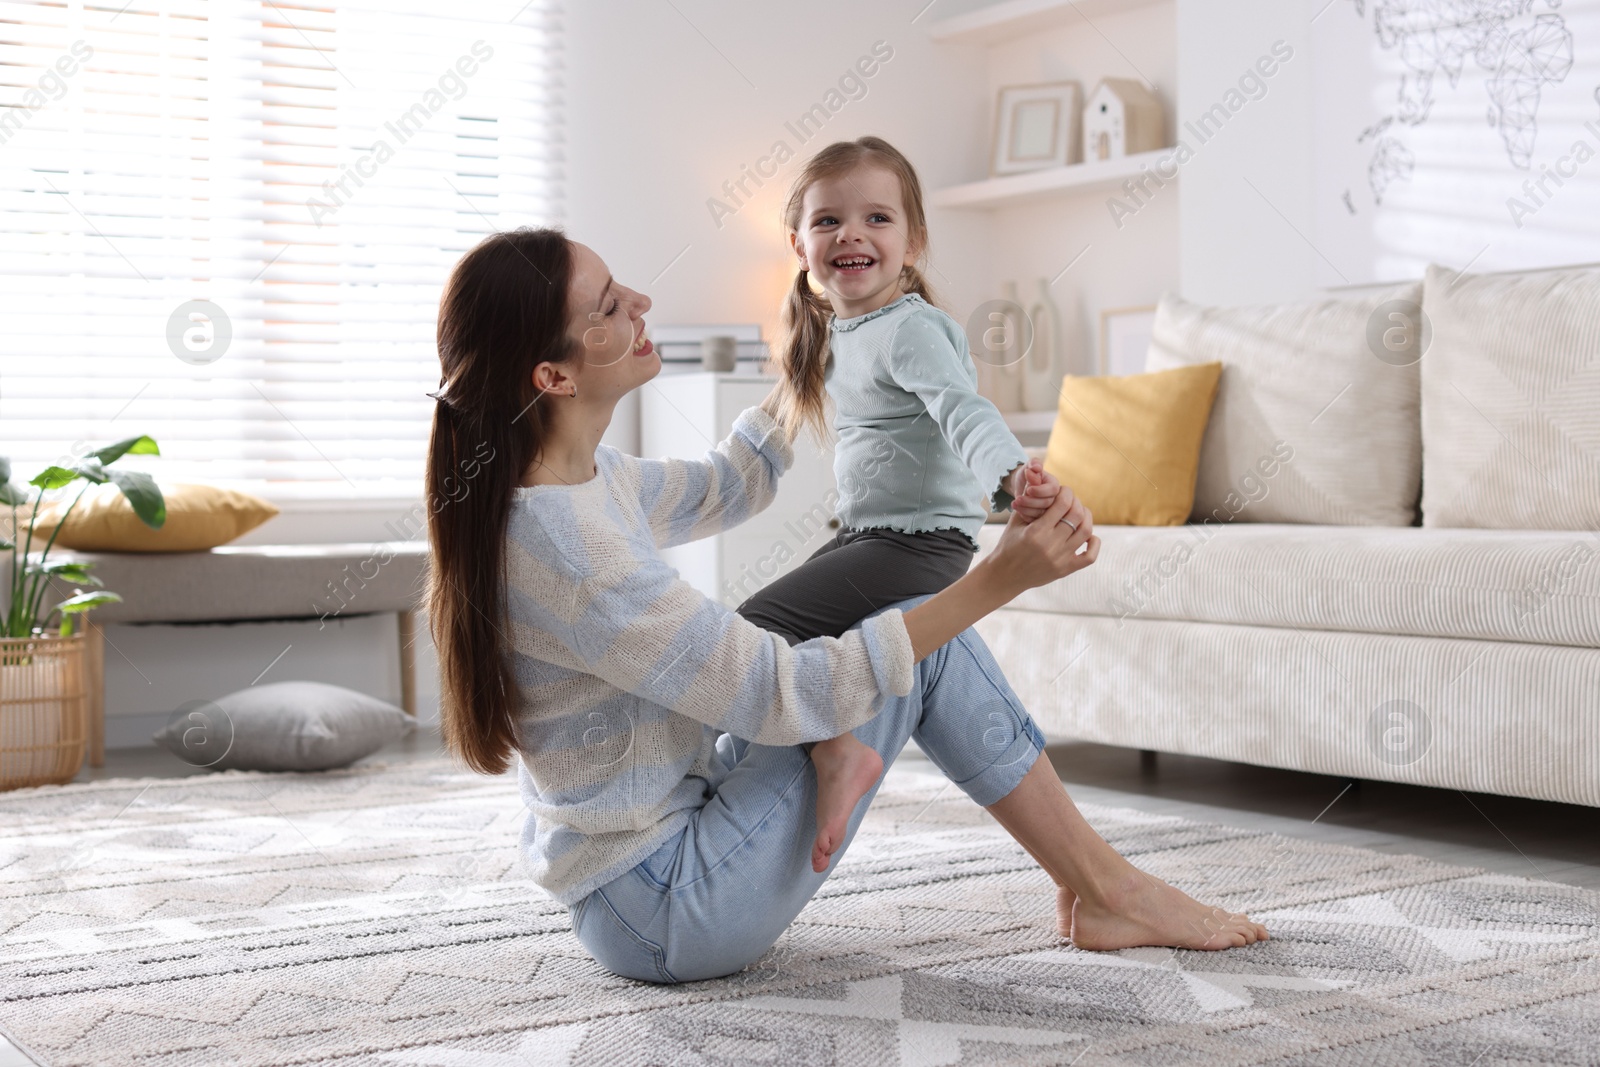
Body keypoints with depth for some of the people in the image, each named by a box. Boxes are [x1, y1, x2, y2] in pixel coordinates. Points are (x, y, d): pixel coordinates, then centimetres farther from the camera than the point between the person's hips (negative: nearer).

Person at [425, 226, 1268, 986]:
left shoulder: (581, 482, 3)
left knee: (915, 621, 8)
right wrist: (996, 581, -28)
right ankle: (1104, 890, 7)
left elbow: (719, 490, 24)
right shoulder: (556, 540, -28)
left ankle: (1093, 878, 12)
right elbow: (777, 696, -27)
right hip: (665, 913, -10)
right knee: (920, 639, -7)